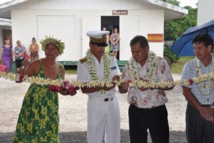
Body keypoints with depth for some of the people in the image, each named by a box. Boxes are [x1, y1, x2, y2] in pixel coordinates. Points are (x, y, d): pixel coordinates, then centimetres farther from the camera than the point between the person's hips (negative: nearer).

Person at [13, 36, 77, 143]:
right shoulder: (36, 64, -11)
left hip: (51, 107, 4)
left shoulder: (60, 68, 1)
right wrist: (21, 73, -32)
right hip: (33, 105, -3)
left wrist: (69, 92, -9)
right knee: (29, 133, 2)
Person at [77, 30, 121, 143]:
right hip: (96, 104, -3)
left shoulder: (111, 59, 3)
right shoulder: (84, 63, -9)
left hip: (112, 102, 4)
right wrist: (102, 87, -25)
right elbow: (84, 89, -12)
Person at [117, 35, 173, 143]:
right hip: (136, 112, 3)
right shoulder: (129, 65, 1)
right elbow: (122, 90, 2)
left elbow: (169, 85, -13)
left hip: (157, 111, -3)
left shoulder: (160, 62, -9)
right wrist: (122, 86, -22)